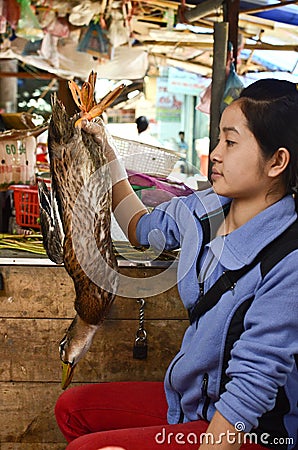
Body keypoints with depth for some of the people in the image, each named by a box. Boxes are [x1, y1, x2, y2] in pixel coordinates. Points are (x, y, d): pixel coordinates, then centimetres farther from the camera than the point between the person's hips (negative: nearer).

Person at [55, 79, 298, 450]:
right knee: (72, 409, 12)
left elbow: (251, 388, -27)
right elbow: (141, 228, 18)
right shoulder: (204, 209, -5)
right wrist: (106, 154, 12)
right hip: (192, 398, 8)